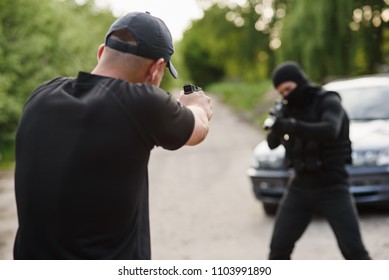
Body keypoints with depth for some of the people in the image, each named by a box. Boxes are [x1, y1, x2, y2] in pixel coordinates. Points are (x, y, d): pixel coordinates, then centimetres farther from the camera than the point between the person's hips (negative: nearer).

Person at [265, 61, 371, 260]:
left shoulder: (328, 102, -11)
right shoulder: (289, 109, 6)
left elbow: (330, 131, -30)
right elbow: (272, 144, 3)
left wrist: (293, 126, -38)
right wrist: (275, 127, -18)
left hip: (332, 187, -5)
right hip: (300, 187, 5)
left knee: (353, 249, -7)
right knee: (279, 247, 4)